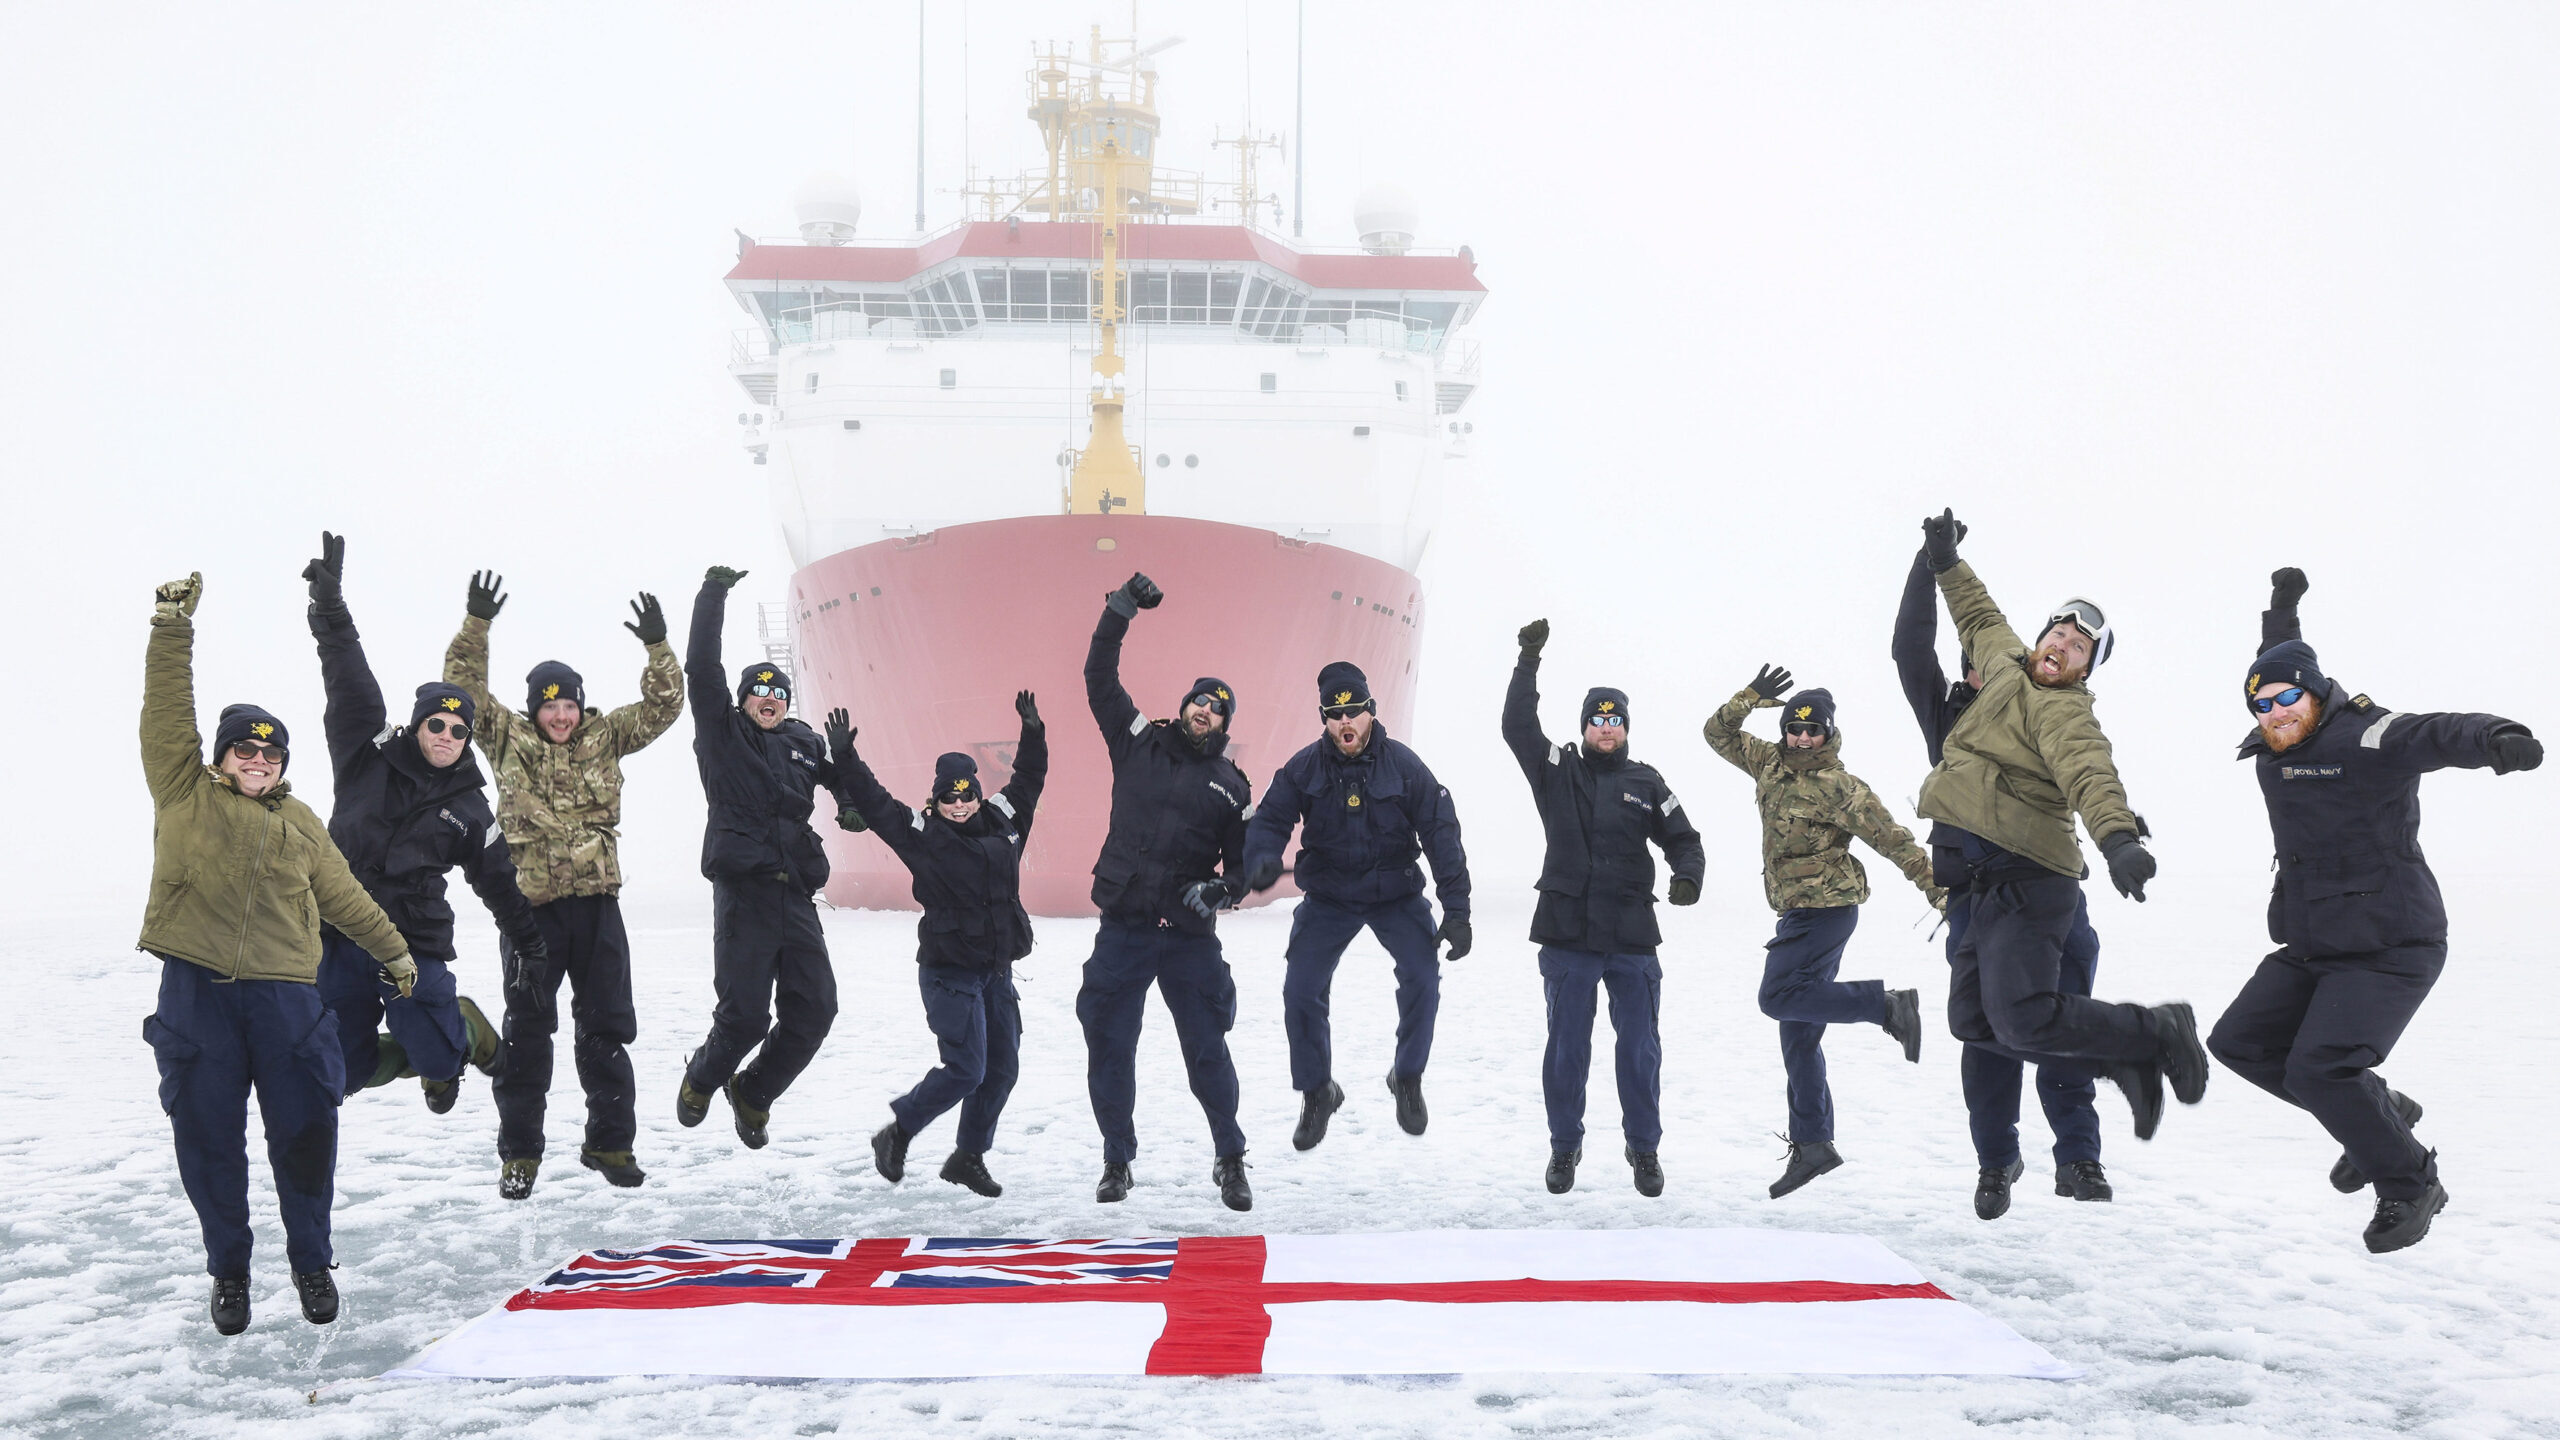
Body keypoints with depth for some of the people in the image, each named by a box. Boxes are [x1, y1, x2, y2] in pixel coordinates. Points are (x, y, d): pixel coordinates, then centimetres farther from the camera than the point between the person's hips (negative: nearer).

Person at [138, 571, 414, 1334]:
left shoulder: (300, 825, 15)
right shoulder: (184, 793, 8)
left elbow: (345, 895, 23)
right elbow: (167, 713, -2)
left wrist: (395, 951, 25)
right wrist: (172, 631, -11)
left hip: (285, 994, 2)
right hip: (196, 991, -2)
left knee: (304, 1134, 2)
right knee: (209, 1139, 4)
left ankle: (312, 1262, 20)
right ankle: (228, 1269, 20)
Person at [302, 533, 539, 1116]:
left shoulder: (469, 807, 6)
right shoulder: (370, 756, 4)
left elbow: (500, 883, 14)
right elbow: (349, 680, -3)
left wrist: (538, 951, 15)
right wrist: (330, 604, -12)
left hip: (415, 944, 0)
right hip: (339, 937, 1)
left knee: (438, 1058, -8)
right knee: (342, 1070, 0)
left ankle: (466, 1029, 30)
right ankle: (413, 1047, 33)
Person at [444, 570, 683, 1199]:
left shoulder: (605, 738, 8)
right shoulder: (509, 739, 2)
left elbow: (662, 706, 7)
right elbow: (465, 687, -4)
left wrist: (657, 646, -6)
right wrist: (476, 624, -14)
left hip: (596, 901, 2)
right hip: (530, 904, -2)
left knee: (607, 1027, 8)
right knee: (527, 1030, 4)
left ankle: (610, 1142, 19)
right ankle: (518, 1152, 12)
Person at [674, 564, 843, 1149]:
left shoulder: (804, 744, 17)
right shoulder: (723, 732, 6)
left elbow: (842, 779, 32)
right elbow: (701, 670, -4)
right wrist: (713, 594, -4)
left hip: (796, 892, 5)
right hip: (744, 887, -5)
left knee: (814, 1009, -1)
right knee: (745, 1012, -8)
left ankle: (753, 1092, 23)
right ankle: (701, 1079, 24)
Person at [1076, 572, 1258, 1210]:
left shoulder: (1230, 785, 8)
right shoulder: (1139, 743, 8)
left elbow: (1243, 861, 10)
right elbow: (1099, 678, 4)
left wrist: (1222, 889, -11)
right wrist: (1120, 610, -4)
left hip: (1190, 936, -1)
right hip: (1122, 928, 1)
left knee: (1208, 1051, -2)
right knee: (1109, 1049, 4)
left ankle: (1230, 1161, 13)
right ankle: (1117, 1162, 18)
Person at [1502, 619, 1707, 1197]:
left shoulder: (1646, 784, 7)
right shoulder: (1557, 771, 5)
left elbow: (1683, 840, 9)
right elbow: (1516, 726, -7)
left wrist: (1687, 877, -11)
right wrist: (1528, 662, -13)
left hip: (1632, 941, 1)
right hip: (1567, 939, -1)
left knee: (1640, 1050, 6)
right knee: (1566, 1048, 7)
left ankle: (1644, 1149, 20)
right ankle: (1564, 1147, 21)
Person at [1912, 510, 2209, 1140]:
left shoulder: (2063, 711, -11)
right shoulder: (2006, 662, 16)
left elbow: (2089, 771, -31)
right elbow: (1981, 619, 39)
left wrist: (2117, 836, -48)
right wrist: (1947, 566, 40)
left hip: (2027, 882, -9)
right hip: (1993, 882, 9)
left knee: (2024, 1022, -21)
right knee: (1972, 1020, 6)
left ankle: (2159, 1035, 1)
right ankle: (2123, 1059, 12)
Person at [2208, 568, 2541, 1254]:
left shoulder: (2364, 737, -17)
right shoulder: (2273, 749, 8)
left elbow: (2436, 735, -38)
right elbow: (2278, 666, 31)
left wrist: (2499, 741, -57)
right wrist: (2282, 608, 42)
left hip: (2390, 950, -9)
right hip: (2310, 949, 9)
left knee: (2317, 1068, -21)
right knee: (2240, 1042, 12)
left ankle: (2410, 1186, 2)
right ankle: (2379, 1112, 24)